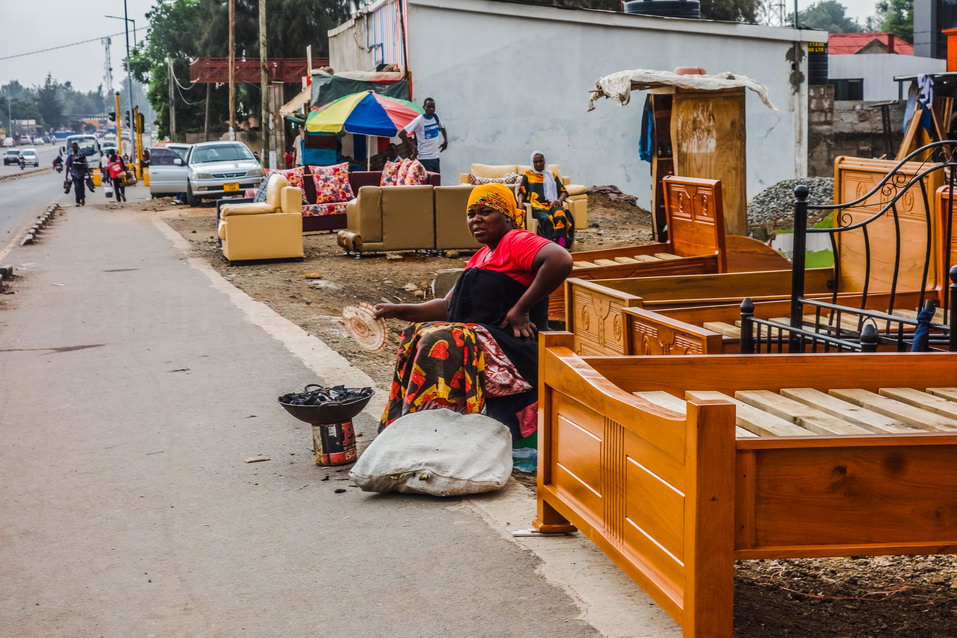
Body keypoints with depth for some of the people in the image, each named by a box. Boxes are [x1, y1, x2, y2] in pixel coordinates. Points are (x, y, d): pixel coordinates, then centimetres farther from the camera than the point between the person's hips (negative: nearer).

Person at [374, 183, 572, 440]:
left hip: (512, 349, -10)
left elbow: (561, 260, -28)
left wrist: (521, 309, -22)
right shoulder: (480, 258, 22)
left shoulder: (517, 241, -8)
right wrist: (399, 311, 7)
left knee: (439, 343, -24)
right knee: (416, 335, 11)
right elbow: (448, 306, 20)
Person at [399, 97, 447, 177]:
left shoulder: (435, 117, 5)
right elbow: (401, 134, -17)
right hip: (424, 158, -7)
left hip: (435, 157, 7)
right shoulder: (419, 120, -13)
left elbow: (442, 128, 28)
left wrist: (446, 141, 13)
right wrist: (413, 147, -17)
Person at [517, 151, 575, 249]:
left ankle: (562, 247, -47)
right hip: (537, 206, -2)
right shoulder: (528, 175, 22)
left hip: (553, 204, 2)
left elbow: (563, 191, 20)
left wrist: (559, 200, -3)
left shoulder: (552, 175, 27)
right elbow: (522, 192, 12)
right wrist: (520, 202, -10)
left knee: (561, 217, -35)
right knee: (546, 219, -37)